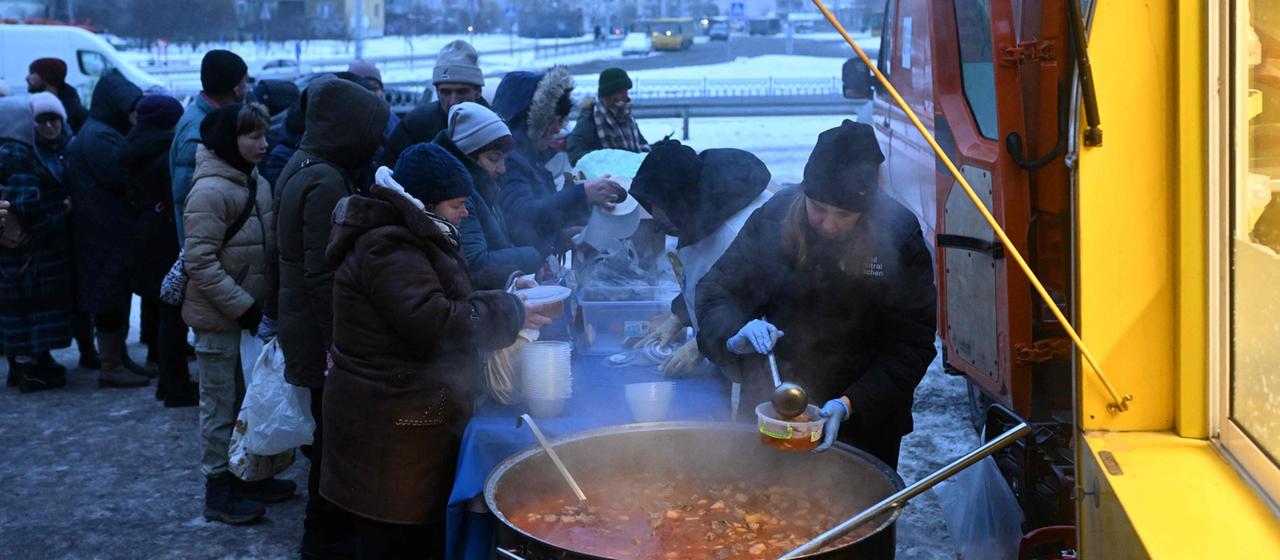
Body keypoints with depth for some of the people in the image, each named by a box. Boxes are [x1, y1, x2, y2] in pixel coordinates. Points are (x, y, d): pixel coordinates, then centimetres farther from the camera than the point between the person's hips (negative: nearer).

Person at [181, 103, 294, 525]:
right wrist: (243, 306, -21)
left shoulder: (255, 183, 6)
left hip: (248, 313, 8)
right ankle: (219, 491, 14)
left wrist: (260, 303, 10)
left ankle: (245, 476, 32)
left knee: (247, 399, 18)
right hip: (220, 319, -8)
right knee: (221, 406, 3)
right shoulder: (210, 191, -19)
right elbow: (200, 261, -22)